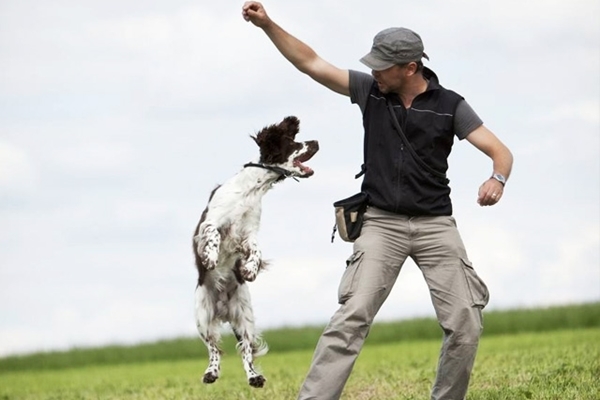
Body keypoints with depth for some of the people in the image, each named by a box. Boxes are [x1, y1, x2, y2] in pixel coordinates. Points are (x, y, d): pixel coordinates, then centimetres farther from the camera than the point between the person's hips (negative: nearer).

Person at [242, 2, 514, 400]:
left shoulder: (450, 105, -1)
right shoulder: (369, 91, 3)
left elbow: (500, 151, -5)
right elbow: (310, 62, 5)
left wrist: (497, 179, -28)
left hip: (435, 225, 0)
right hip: (382, 223, 0)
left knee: (466, 324, -6)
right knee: (353, 316, -16)